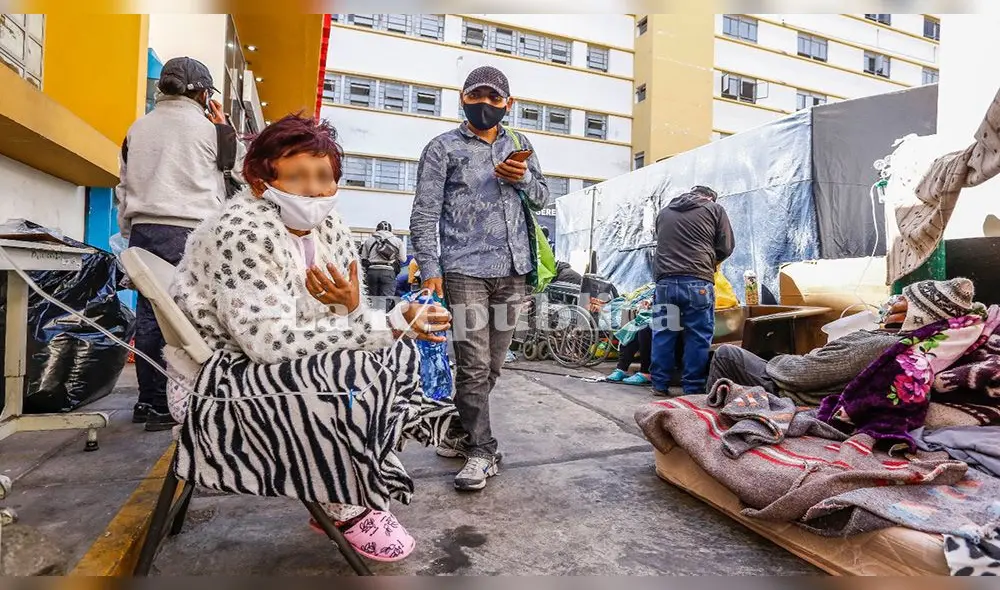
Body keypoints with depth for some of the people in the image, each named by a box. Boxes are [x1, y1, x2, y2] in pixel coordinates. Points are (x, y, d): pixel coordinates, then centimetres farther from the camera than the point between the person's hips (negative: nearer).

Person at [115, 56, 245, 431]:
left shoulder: (138, 128, 15)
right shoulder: (208, 127, 0)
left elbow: (124, 186, 17)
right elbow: (240, 171, 12)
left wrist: (130, 231, 24)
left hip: (143, 231, 5)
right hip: (188, 231, -5)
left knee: (148, 315, 9)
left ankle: (147, 400, 16)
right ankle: (166, 405, -2)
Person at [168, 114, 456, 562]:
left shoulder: (326, 226, 0)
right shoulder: (243, 232, -22)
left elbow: (344, 324, 0)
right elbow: (270, 341, -32)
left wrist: (352, 309, -27)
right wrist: (393, 326, -34)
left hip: (279, 368, 8)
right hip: (219, 379, -8)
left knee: (397, 356, -4)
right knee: (356, 378, -27)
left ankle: (345, 496, 6)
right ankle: (348, 509, 1)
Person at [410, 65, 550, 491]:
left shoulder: (519, 145, 18)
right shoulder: (443, 148, 5)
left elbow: (541, 199, 20)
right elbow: (424, 215, -1)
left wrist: (524, 178, -2)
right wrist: (430, 269, -11)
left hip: (513, 270, 5)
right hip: (465, 269, -4)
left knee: (493, 364, 10)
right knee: (474, 364, -7)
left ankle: (461, 430, 28)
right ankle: (482, 451, 7)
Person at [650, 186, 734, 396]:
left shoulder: (664, 212, 20)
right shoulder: (715, 209, 11)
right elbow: (726, 248, 10)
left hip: (665, 281, 3)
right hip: (698, 282, -3)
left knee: (663, 334, 9)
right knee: (698, 337, 4)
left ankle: (660, 385, 14)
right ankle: (693, 387, 8)